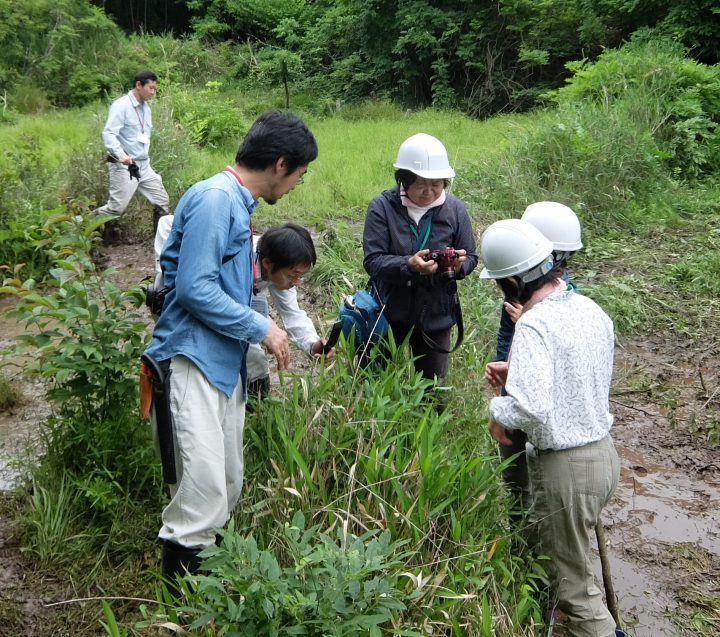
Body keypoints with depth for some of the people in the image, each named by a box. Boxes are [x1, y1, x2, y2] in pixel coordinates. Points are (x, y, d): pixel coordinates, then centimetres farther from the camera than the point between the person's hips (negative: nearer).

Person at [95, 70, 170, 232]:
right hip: (124, 166, -8)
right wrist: (121, 155, -35)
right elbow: (108, 133, -21)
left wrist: (144, 155, 16)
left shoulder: (146, 108, 12)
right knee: (116, 208, -7)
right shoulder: (121, 105, -12)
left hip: (143, 165, 8)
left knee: (162, 201, 5)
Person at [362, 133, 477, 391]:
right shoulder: (382, 207, -13)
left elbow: (471, 257, 1)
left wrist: (460, 265, -23)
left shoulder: (455, 209, -6)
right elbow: (372, 261, -17)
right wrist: (408, 265, -34)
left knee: (432, 385, 17)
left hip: (436, 315, 1)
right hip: (390, 312, -1)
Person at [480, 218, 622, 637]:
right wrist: (518, 371, 13)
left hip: (566, 468, -8)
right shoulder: (592, 310, 3)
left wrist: (498, 412, -14)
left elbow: (530, 406, -35)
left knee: (574, 581, 8)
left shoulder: (534, 324, -23)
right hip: (605, 453, 8)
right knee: (578, 554, 28)